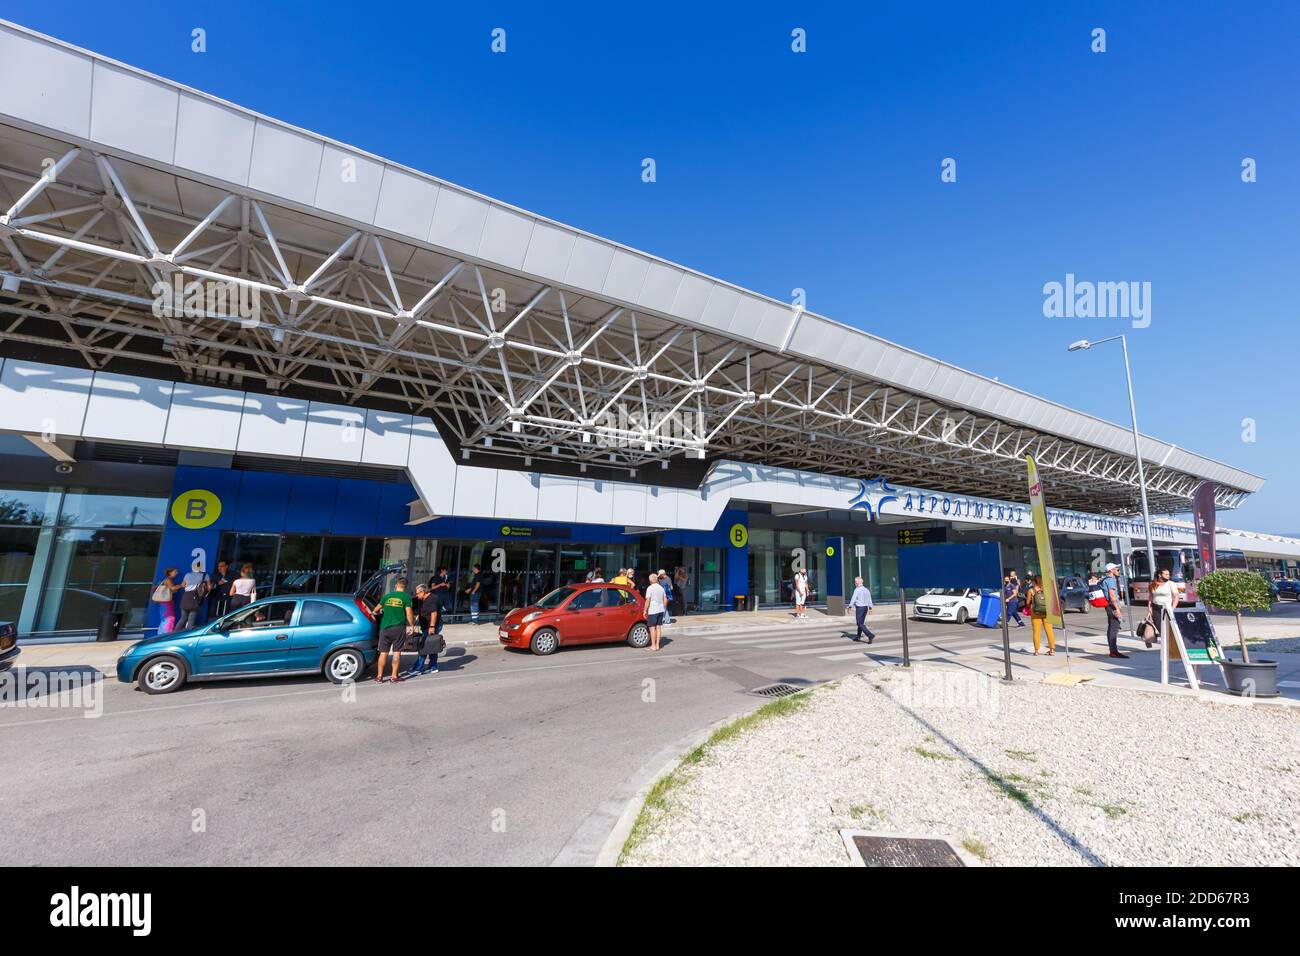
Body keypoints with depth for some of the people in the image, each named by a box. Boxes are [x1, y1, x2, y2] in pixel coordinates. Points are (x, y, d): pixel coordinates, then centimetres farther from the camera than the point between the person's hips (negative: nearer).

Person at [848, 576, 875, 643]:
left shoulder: (857, 590, -14)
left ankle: (870, 635, -19)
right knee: (861, 623, 18)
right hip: (865, 607, 8)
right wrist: (870, 608, 14)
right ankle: (858, 636, 28)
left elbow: (853, 599, -14)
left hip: (859, 608, -8)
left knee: (860, 624, -5)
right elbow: (869, 600, 10)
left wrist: (850, 607, -6)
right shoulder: (866, 590, 8)